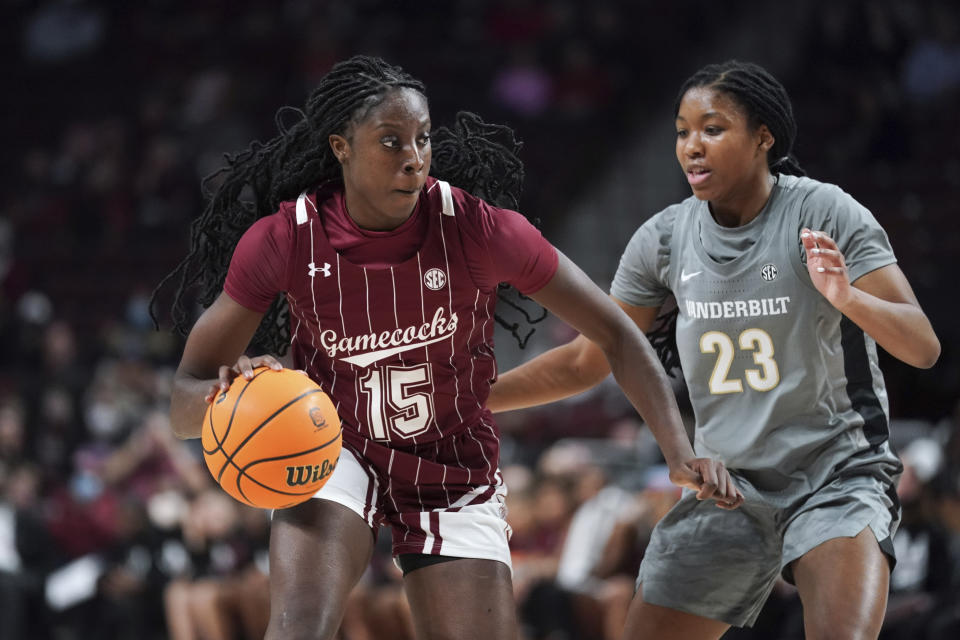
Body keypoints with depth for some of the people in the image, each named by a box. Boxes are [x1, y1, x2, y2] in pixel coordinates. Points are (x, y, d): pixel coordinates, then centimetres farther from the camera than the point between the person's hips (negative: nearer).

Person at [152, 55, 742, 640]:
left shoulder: (477, 228, -19)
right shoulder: (283, 239, -17)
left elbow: (614, 334, -10)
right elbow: (184, 405, -13)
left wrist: (681, 453, -21)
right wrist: (226, 392, -38)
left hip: (456, 471, 1)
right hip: (337, 456, -1)